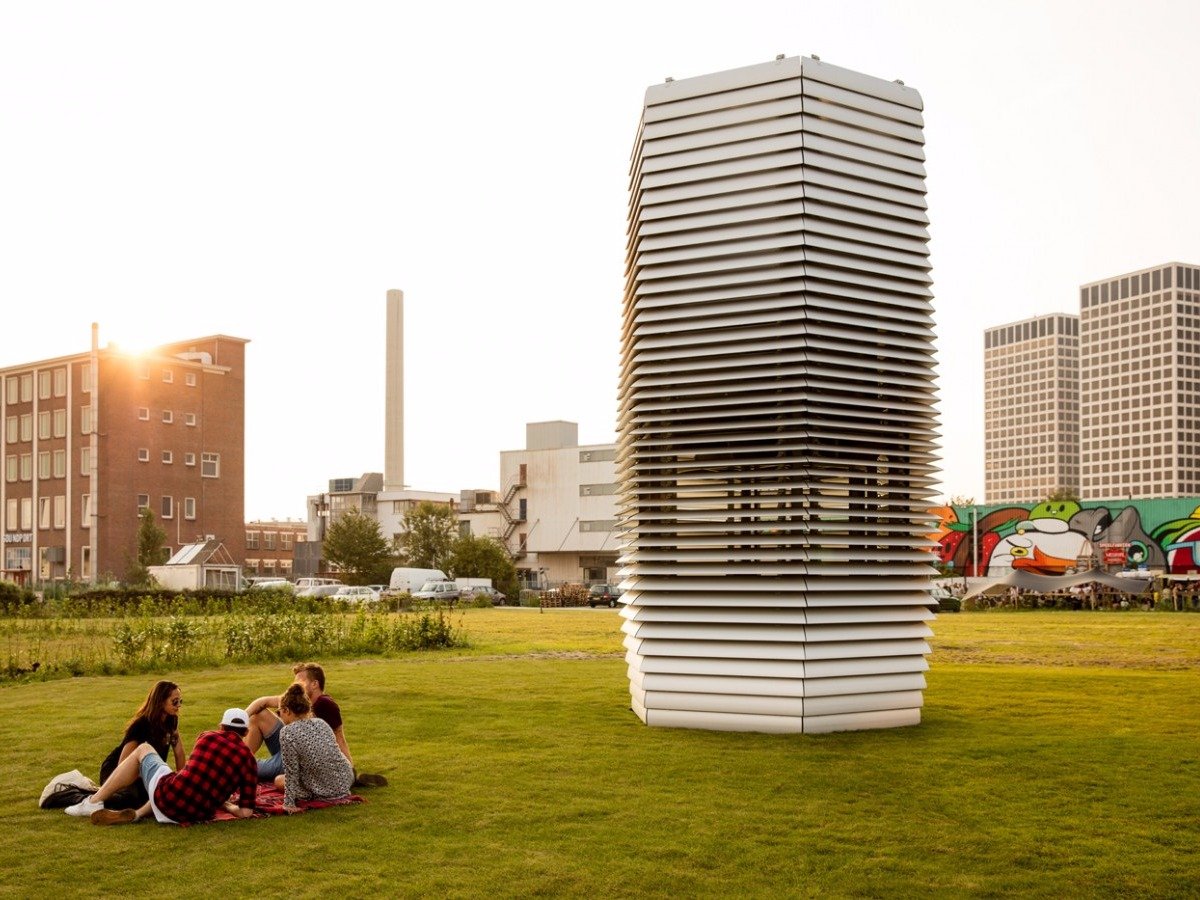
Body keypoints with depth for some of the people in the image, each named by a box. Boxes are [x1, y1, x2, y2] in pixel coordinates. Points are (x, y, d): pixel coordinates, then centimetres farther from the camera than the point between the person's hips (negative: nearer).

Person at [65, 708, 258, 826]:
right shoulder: (249, 759, 1)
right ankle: (138, 813, 12)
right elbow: (246, 812, -1)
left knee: (143, 749, 24)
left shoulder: (206, 737, 4)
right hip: (199, 815, 1)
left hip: (166, 799, -1)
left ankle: (94, 802, 22)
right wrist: (225, 804, 21)